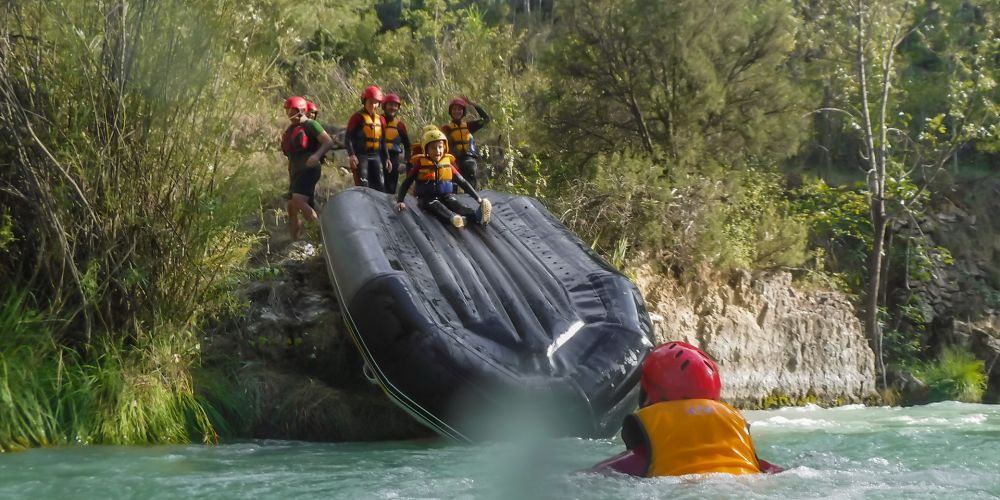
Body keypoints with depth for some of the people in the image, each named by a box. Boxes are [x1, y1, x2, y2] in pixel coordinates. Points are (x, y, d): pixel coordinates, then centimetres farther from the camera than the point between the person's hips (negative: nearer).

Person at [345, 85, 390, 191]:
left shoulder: (381, 119, 13)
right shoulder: (357, 117, -5)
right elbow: (348, 137, -9)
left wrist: (386, 158, 16)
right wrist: (351, 155, -20)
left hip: (375, 157, 6)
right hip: (360, 156, -6)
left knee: (379, 186, 6)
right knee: (362, 187, -12)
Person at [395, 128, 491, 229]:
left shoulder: (447, 164, 9)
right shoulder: (420, 164, 1)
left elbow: (463, 182, 13)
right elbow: (406, 183, 4)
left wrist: (478, 198, 6)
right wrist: (400, 201, -11)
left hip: (446, 196, 2)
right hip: (427, 198, -2)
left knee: (456, 204, -30)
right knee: (436, 206, -35)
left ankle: (477, 215, -59)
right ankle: (453, 217, -68)